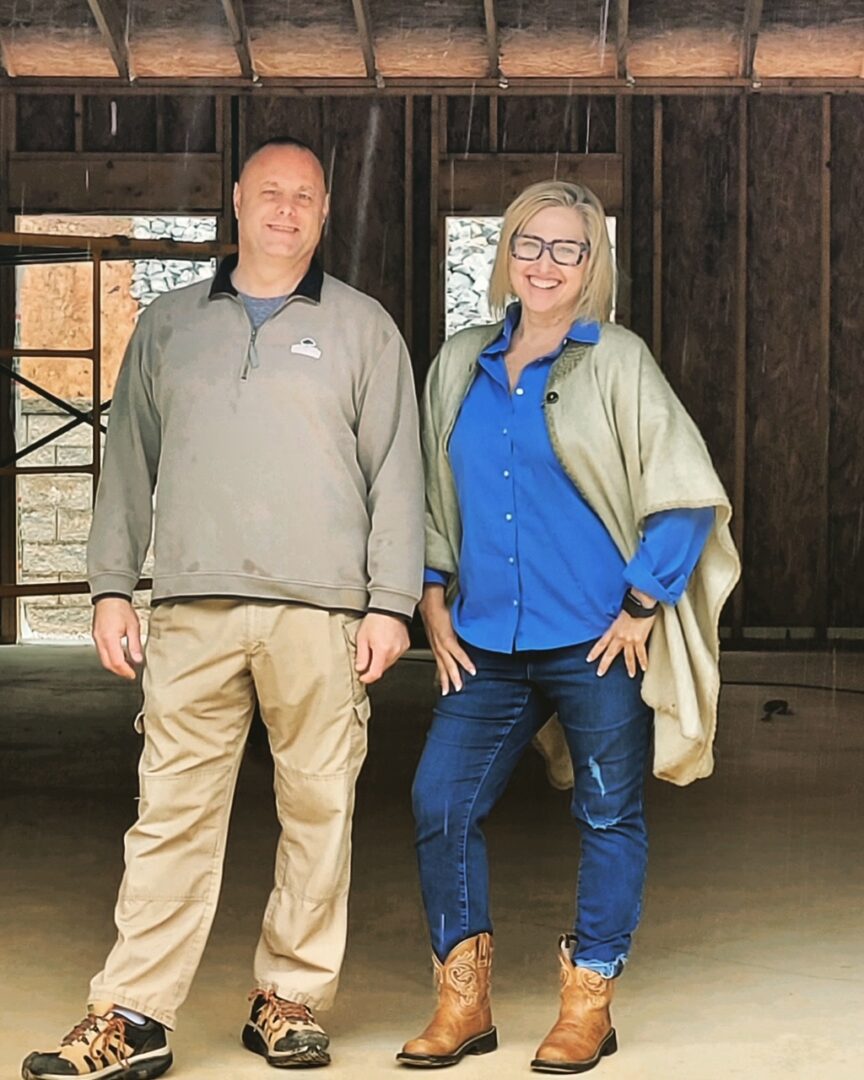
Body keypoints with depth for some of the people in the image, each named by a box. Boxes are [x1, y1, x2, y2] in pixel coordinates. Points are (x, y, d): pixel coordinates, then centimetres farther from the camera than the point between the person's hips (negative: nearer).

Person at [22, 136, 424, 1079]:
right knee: (172, 809, -2)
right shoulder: (168, 325, 17)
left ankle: (291, 999, 11)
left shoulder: (361, 327, 11)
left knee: (317, 808, 0)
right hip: (192, 611, 1)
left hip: (318, 611, -1)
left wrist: (392, 603, 0)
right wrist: (110, 586, 9)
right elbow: (129, 463, 17)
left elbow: (396, 473, 7)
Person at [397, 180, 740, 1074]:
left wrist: (641, 607, -8)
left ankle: (587, 1007, 15)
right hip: (486, 646, 4)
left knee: (608, 816, 3)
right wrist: (434, 600, 9)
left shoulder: (616, 363, -3)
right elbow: (430, 497, 18)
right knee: (439, 804, 0)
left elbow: (687, 495, -5)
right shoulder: (460, 365, 10)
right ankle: (463, 1004, 11)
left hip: (597, 641, -4)